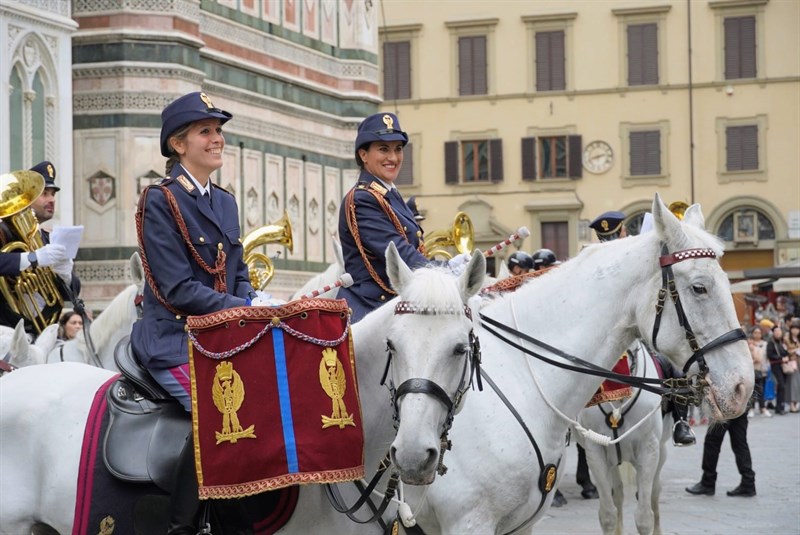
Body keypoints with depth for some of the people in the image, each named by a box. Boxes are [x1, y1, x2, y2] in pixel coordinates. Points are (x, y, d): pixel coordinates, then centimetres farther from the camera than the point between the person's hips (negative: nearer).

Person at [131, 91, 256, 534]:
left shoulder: (225, 203, 16)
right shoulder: (159, 202, -7)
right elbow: (178, 289, -14)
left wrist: (252, 307, -4)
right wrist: (243, 310, -17)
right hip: (172, 336, -7)